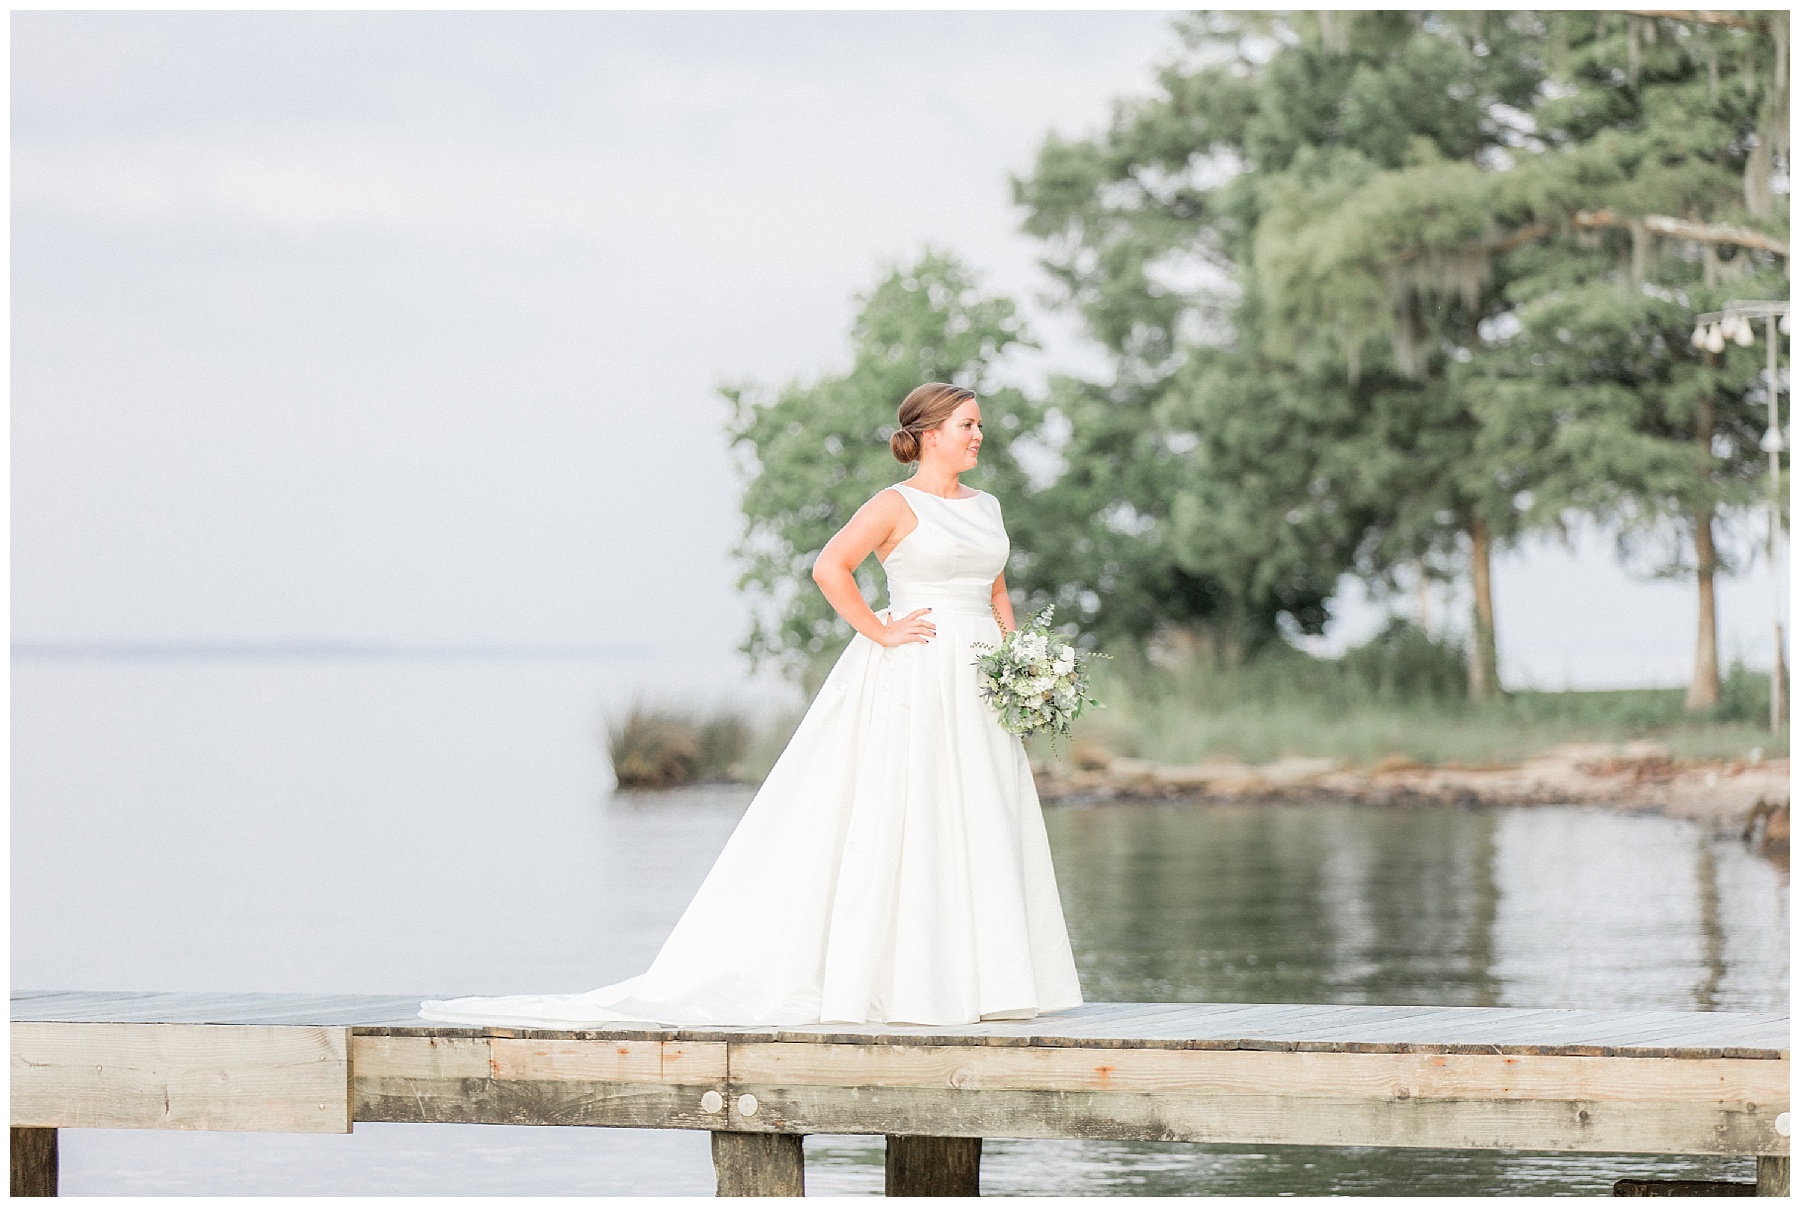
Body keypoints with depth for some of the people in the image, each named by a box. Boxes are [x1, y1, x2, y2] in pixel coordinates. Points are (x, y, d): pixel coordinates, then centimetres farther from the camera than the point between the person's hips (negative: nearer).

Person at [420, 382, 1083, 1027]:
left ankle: (980, 979, 6)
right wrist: (880, 633, -14)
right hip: (912, 681, -7)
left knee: (981, 830, 4)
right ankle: (898, 980, -5)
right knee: (899, 824, -7)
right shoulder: (896, 505, -6)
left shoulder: (986, 507, 16)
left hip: (978, 680, 7)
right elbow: (829, 568, -16)